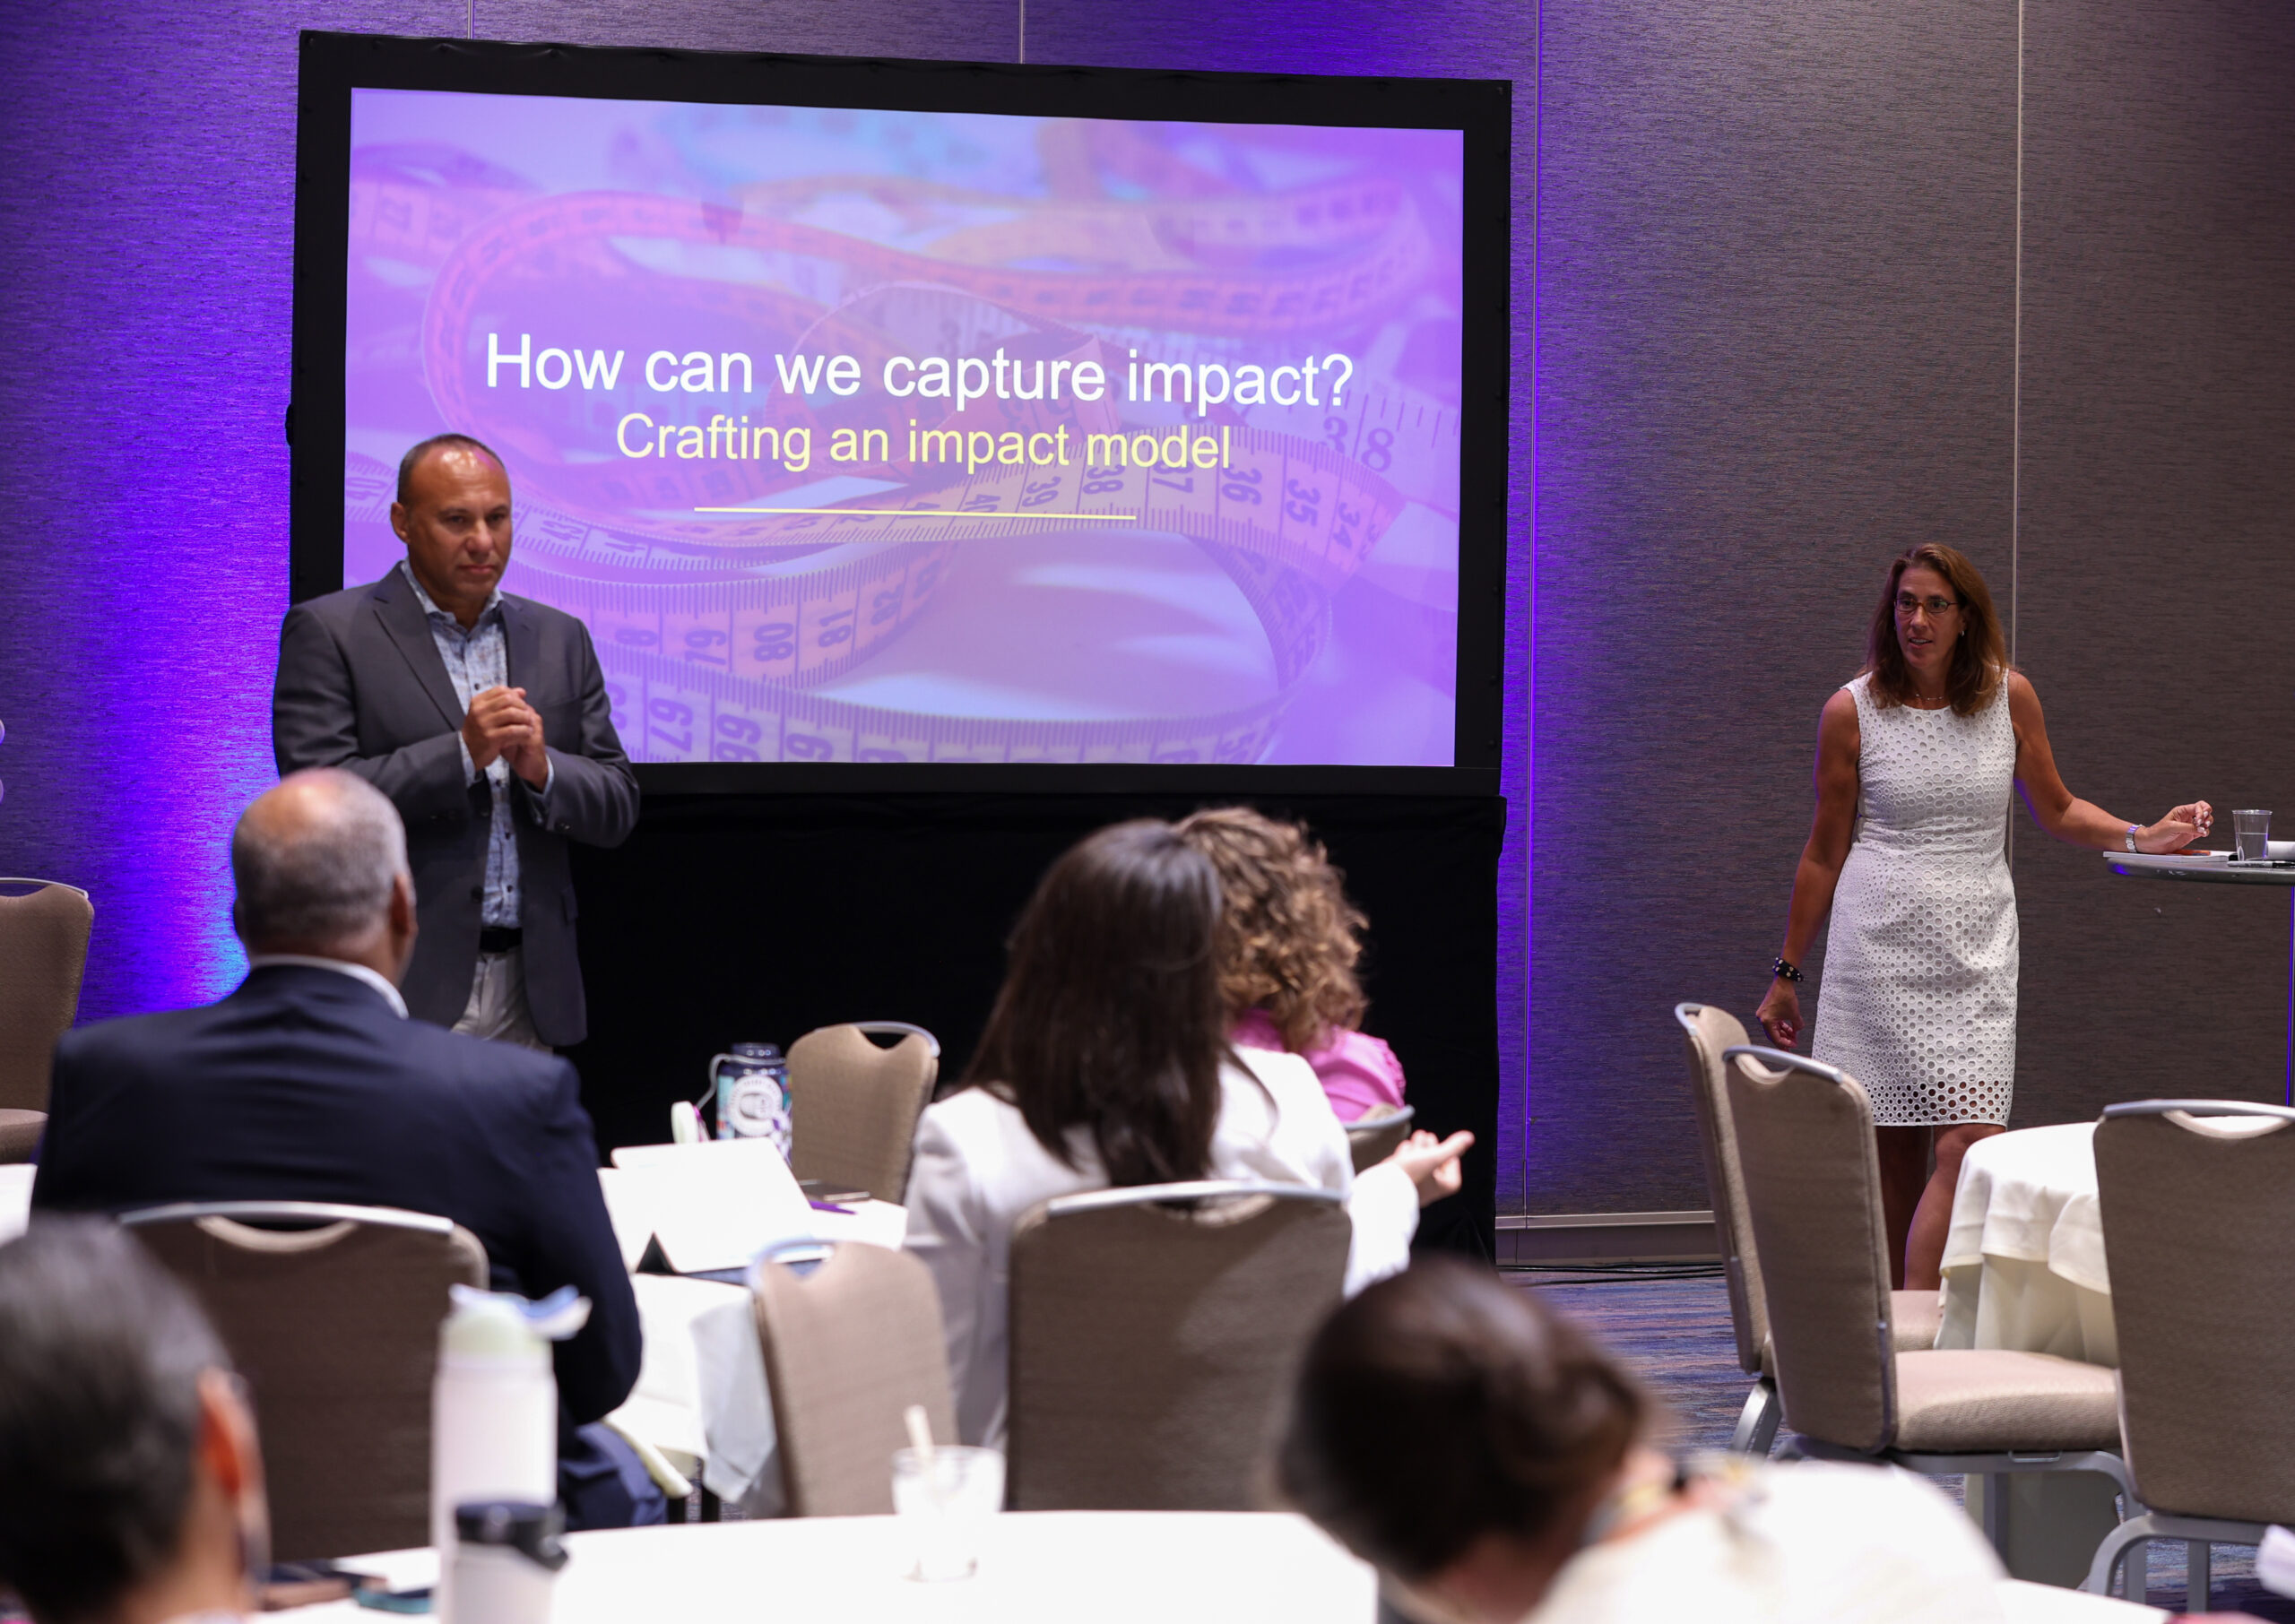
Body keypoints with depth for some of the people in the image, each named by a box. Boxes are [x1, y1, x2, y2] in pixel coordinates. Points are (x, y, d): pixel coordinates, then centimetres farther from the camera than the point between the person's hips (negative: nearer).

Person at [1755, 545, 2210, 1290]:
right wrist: (1786, 973, 10)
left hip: (1976, 955, 1)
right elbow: (1824, 853, 8)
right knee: (1895, 1157, -1)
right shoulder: (1851, 712, 1)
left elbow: (2057, 810, 18)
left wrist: (2143, 836, 0)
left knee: (1971, 1144, -14)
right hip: (1881, 948, -1)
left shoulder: (2010, 697, 6)